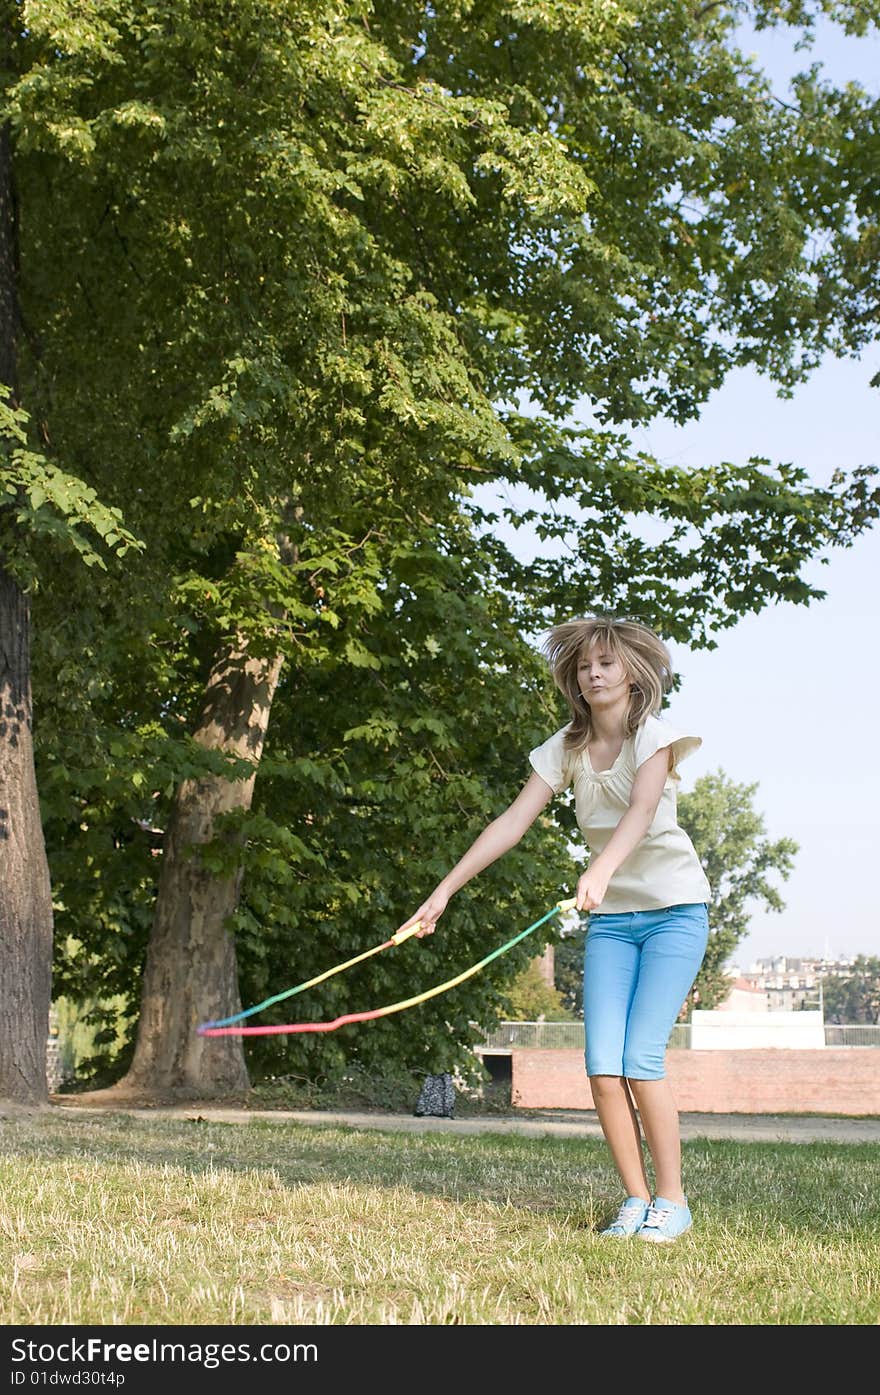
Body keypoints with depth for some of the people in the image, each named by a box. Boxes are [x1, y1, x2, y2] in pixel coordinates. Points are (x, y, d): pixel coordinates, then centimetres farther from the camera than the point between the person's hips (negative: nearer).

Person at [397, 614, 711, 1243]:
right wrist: (444, 891, -12)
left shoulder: (654, 736, -11)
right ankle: (636, 1199, 5)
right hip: (609, 916, 4)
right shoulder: (566, 748, 1)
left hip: (674, 910, -4)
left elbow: (640, 811, -31)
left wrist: (601, 870, -50)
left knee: (641, 1059, -15)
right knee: (603, 1066, -8)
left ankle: (671, 1201, -2)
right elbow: (511, 823, -4)